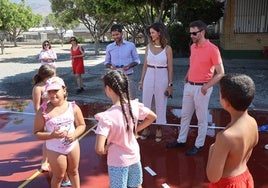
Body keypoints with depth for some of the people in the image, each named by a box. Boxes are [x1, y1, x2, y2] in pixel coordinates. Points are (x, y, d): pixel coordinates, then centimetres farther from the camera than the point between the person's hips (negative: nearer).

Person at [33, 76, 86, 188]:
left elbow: (82, 125, -1)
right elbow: (37, 133, -13)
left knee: (73, 171, 23)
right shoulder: (43, 111, -17)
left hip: (73, 145, 3)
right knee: (59, 176, 15)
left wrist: (74, 135, -20)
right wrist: (52, 135, -29)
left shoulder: (73, 107, -10)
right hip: (55, 150, -2)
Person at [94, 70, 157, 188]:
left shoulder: (107, 116, -29)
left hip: (118, 162, -4)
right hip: (134, 157, 5)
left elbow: (99, 149, -32)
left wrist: (106, 149, -10)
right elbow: (152, 117, 5)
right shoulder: (134, 105, -14)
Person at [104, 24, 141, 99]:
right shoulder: (109, 47, 4)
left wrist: (129, 65, -15)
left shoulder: (131, 45, -1)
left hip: (128, 76, -1)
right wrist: (111, 66, -11)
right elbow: (106, 62, 12)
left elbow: (137, 60, 6)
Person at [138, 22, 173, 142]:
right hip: (149, 76, 3)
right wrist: (141, 80, 8)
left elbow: (170, 68, -4)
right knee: (146, 103, 8)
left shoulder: (167, 48, -5)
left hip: (162, 77, -3)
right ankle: (146, 128, 24)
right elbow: (145, 65, 9)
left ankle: (159, 129, 24)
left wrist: (170, 84, -6)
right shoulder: (149, 47, 5)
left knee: (160, 104, 8)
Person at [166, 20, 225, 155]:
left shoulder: (212, 49, -15)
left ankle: (199, 145, 21)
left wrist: (206, 87, -23)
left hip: (202, 88, -7)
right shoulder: (193, 47, 7)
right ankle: (181, 140, 31)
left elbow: (220, 73, -15)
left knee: (201, 118, 7)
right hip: (189, 86, 7)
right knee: (185, 115, 16)